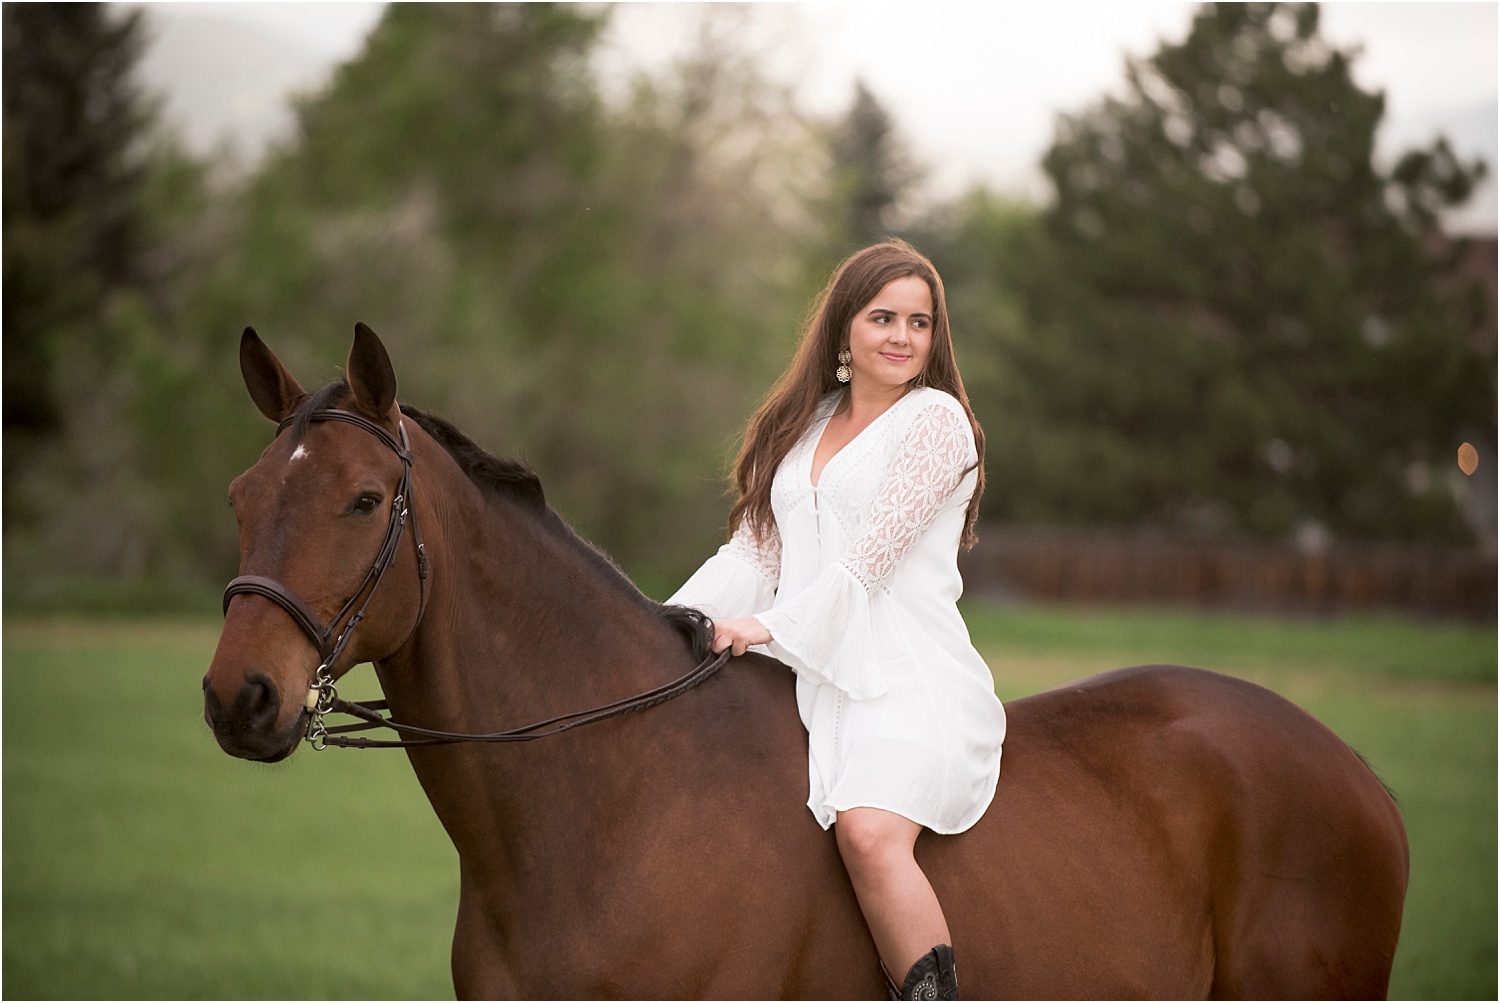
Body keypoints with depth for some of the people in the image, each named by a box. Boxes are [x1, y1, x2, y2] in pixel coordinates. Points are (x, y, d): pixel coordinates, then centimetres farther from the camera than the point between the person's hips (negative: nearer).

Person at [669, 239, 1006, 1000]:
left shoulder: (937, 419, 2)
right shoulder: (802, 428, 22)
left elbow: (874, 553, -8)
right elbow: (754, 550, 16)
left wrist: (776, 626, -16)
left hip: (909, 682, -7)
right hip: (805, 686, 7)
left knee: (869, 829, -33)